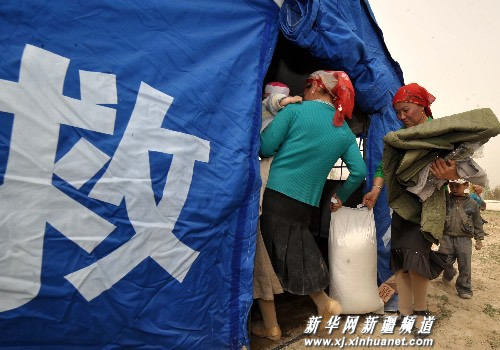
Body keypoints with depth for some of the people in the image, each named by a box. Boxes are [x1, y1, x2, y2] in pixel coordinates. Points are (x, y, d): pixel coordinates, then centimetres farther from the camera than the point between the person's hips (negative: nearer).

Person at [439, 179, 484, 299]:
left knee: (465, 265, 1)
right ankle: (449, 274, 34)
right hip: (447, 237, 0)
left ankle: (464, 289, 17)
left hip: (464, 239, 0)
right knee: (444, 261, 1)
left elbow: (477, 223, 11)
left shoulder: (472, 204, 4)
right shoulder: (445, 200, 0)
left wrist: (479, 239, 11)